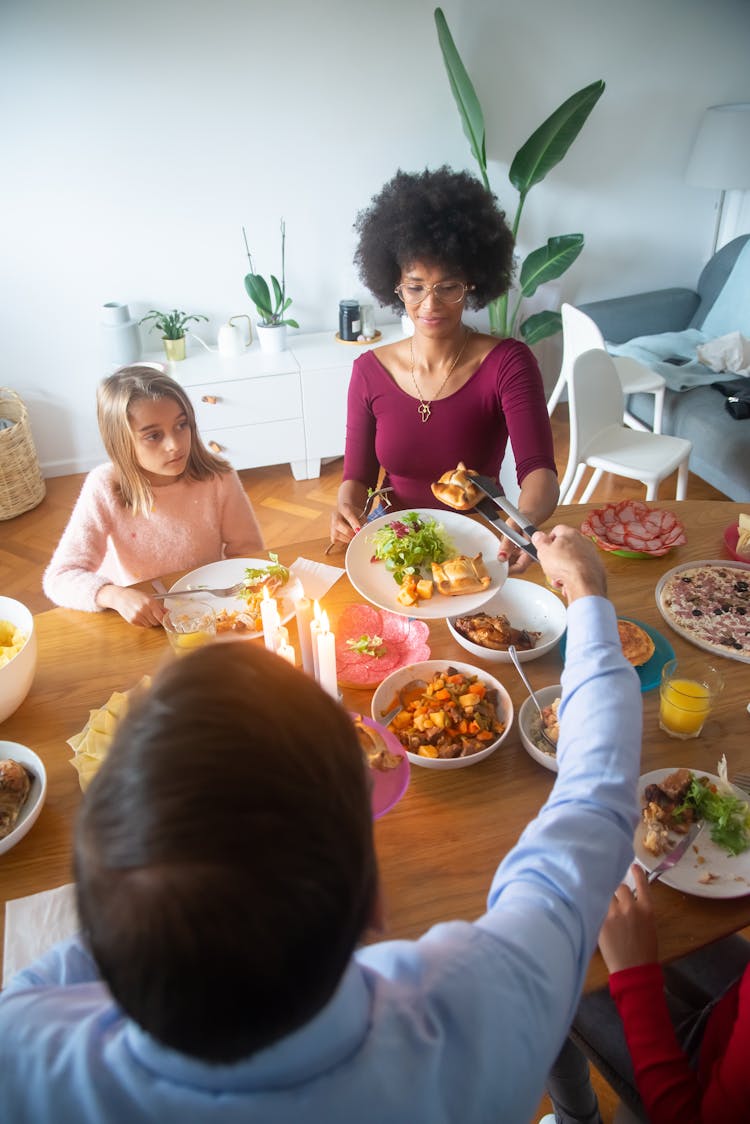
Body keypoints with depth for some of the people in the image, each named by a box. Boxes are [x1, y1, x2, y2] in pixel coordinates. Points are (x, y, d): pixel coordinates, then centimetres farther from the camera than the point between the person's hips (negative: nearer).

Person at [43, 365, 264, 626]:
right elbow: (60, 577, -15)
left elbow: (247, 550, -1)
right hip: (138, 619, 1)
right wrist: (117, 596, -34)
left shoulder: (218, 477, -12)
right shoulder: (104, 488, -15)